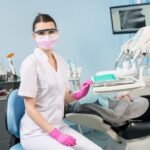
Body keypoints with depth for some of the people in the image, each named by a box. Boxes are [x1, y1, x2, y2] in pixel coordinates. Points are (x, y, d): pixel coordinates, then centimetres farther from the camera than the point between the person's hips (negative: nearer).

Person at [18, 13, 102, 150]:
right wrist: (55, 134, -20)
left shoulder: (61, 61, 5)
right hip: (36, 132, -6)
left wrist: (78, 94, -9)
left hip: (59, 126, 6)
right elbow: (30, 107, -15)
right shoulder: (31, 63, -15)